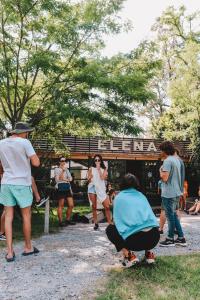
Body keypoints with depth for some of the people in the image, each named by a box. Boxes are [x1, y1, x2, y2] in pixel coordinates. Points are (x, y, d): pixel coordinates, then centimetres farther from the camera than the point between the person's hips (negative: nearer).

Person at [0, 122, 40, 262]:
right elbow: (36, 163, -11)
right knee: (26, 216, 9)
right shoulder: (25, 142, -10)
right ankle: (28, 247, 22)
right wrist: (32, 153, 3)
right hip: (22, 184, -4)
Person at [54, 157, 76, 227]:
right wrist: (63, 170, -16)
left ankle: (68, 220, 16)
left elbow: (70, 178, 11)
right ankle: (60, 221, 5)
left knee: (71, 205, 3)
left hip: (67, 188, 6)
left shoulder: (67, 169, 18)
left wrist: (65, 179, -8)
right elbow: (58, 179, -12)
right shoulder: (57, 169, 0)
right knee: (61, 205, -2)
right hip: (60, 188, -6)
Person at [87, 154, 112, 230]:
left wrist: (99, 169, -8)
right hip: (92, 188, 0)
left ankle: (110, 223, -2)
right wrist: (90, 178, -14)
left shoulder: (104, 169, 6)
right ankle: (96, 224, 14)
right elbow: (88, 180, 8)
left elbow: (102, 178, -10)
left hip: (101, 188, 0)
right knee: (94, 207, 4)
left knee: (107, 206, -9)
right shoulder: (91, 169, 6)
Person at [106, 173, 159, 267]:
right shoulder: (141, 195, 22)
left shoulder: (119, 197, 12)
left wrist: (123, 229, 35)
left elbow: (117, 219, 13)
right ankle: (148, 254, 22)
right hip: (154, 236, 5)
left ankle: (129, 255, 7)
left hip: (135, 239, -5)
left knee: (110, 229, 22)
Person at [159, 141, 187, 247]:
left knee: (170, 216, 2)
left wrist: (160, 170, -5)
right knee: (174, 215, 17)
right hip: (176, 192, 9)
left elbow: (164, 178, -21)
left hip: (169, 194, -9)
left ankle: (170, 239, 13)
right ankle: (181, 238, 20)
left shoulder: (167, 161, -17)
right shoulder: (176, 160, 12)